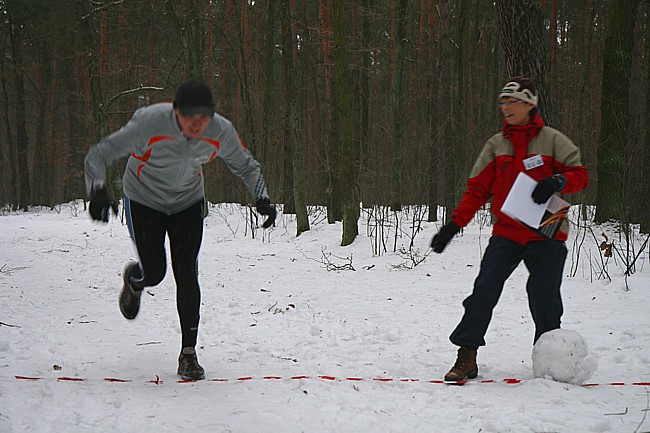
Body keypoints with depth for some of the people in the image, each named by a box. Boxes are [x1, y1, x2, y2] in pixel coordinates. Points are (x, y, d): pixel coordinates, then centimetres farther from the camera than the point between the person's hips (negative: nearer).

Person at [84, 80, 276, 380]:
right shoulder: (150, 123, -34)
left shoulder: (221, 131, -23)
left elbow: (246, 166, -2)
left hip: (188, 203, 2)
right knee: (154, 272, -3)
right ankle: (133, 281, 37)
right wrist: (98, 190, -44)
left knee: (187, 275, -8)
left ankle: (188, 354, 3)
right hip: (144, 201, -2)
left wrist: (261, 198, -18)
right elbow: (98, 155, -26)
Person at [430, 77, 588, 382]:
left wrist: (557, 181, -21)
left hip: (545, 234, -2)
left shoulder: (552, 140, 2)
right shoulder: (496, 145, 10)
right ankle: (467, 356, -9)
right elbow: (477, 189, 10)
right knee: (485, 288, -12)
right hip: (506, 233, 2)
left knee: (543, 297, -2)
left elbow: (580, 175, 1)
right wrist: (455, 224, 0)